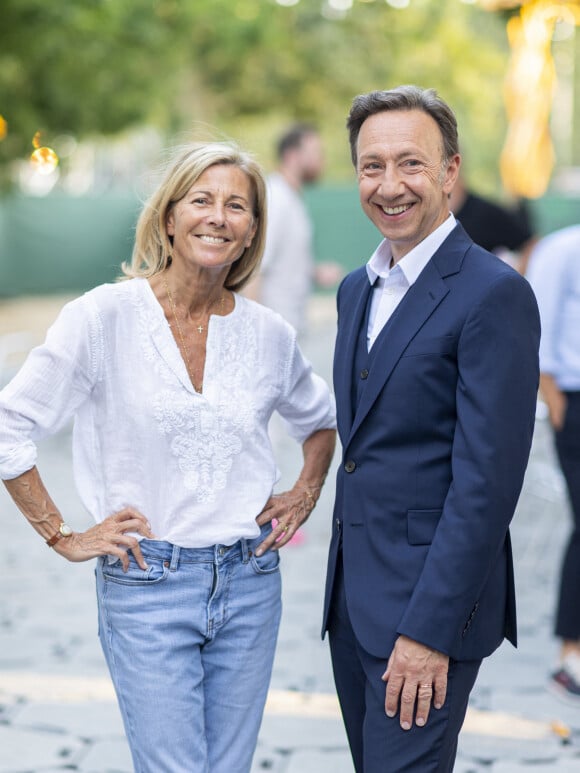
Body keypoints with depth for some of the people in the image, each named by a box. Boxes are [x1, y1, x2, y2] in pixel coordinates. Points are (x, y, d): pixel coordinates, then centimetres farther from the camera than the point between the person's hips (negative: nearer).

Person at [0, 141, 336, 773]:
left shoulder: (267, 334, 4)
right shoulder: (106, 316, -9)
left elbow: (320, 419, 24)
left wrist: (304, 496, 11)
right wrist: (61, 536, -5)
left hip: (250, 583, 4)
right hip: (146, 586, -4)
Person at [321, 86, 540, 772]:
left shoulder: (495, 294, -15)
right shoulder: (357, 288, 12)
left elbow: (487, 480, -19)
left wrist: (430, 630, -20)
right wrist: (345, 575, 15)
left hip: (431, 603, -8)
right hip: (353, 590, 8)